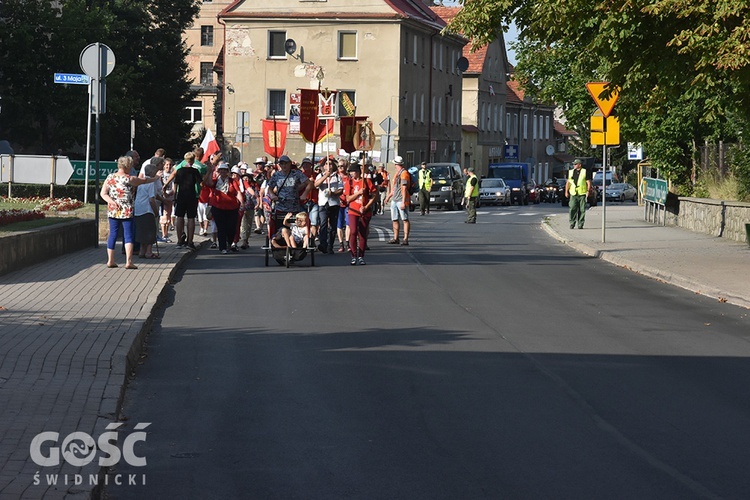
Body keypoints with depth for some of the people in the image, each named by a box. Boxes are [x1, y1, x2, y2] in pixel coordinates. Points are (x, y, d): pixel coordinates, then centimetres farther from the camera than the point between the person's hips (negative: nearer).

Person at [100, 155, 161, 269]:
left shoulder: (110, 177, 4)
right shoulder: (130, 179, -8)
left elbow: (103, 194, 1)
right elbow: (145, 181, 6)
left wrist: (112, 202, -9)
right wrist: (156, 177, 22)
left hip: (113, 211, 4)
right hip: (126, 212, -4)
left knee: (112, 235, 10)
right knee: (128, 236, 0)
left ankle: (110, 260, 13)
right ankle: (128, 262, -4)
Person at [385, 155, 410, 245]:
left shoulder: (404, 174, -11)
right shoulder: (397, 173, 18)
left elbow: (404, 189, -16)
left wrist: (403, 202, -20)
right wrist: (389, 196, 35)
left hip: (401, 201, -9)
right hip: (394, 200, 9)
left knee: (405, 220, -6)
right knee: (394, 220, 10)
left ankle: (405, 239, -8)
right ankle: (395, 238, 16)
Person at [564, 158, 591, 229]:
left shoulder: (585, 172, 4)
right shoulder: (571, 172, 14)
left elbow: (588, 182, 2)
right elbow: (568, 182, 17)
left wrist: (588, 190, -10)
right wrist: (566, 191, 8)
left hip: (582, 194, -2)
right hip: (573, 194, 2)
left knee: (582, 210, -1)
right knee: (573, 209, -9)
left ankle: (580, 224, 5)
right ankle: (572, 223, -3)